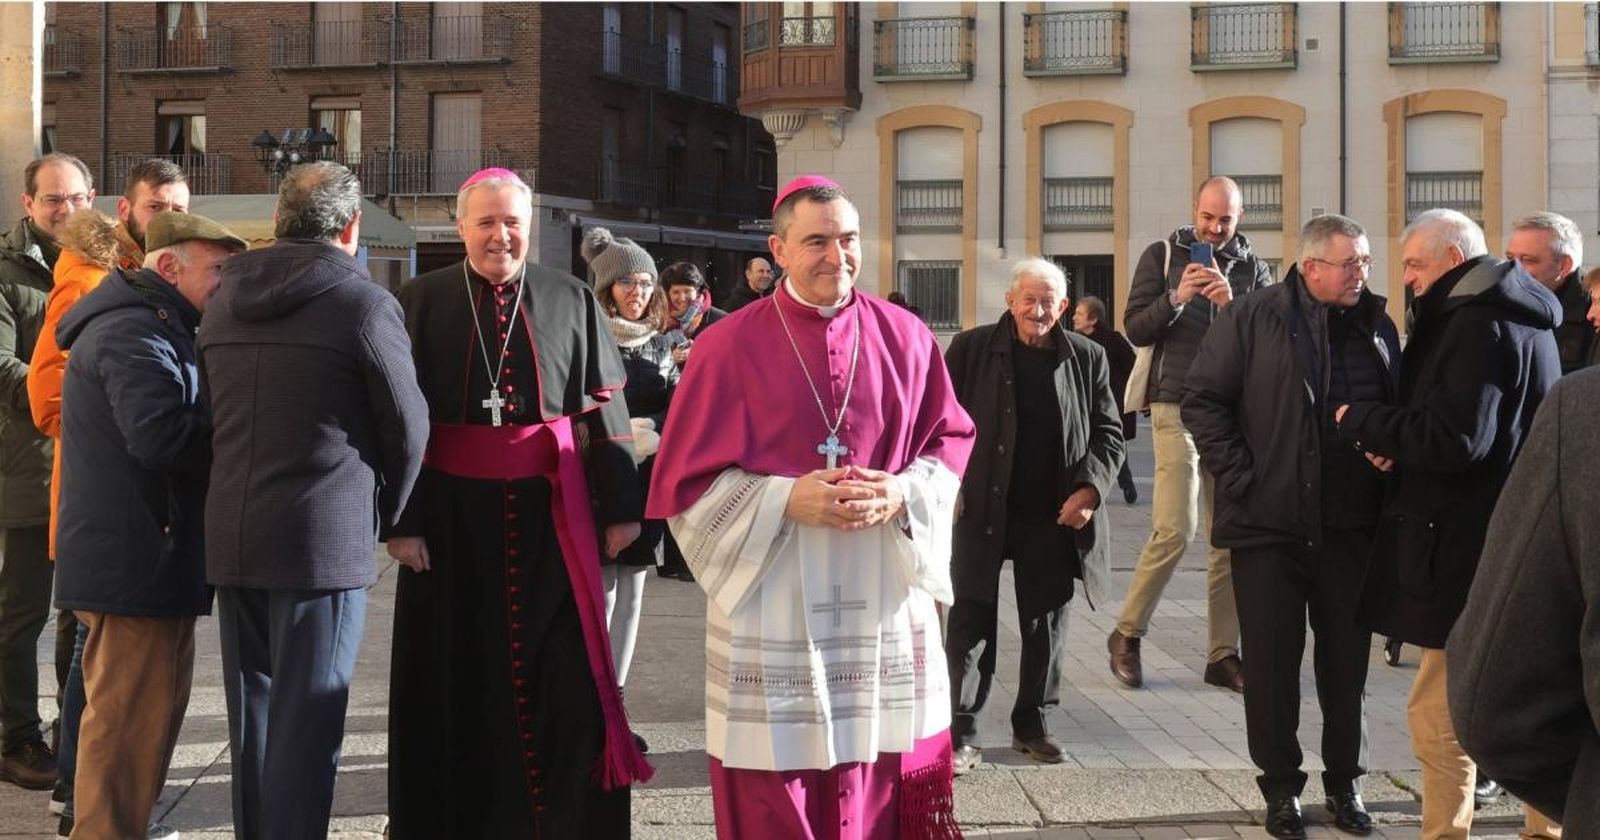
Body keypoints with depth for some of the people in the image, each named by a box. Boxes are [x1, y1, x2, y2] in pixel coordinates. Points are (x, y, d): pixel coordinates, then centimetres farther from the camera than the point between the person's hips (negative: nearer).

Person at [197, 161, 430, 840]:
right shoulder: (363, 303, -10)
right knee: (306, 716, -1)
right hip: (325, 536, -6)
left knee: (252, 709, 16)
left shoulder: (224, 300, 9)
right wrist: (384, 513, 12)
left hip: (229, 534, 6)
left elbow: (214, 415, 15)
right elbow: (408, 427, -4)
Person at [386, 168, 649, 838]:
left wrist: (620, 506, 0)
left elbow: (603, 411, 5)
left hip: (551, 512, 1)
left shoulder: (572, 300, 5)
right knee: (456, 675, 9)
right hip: (453, 513, 0)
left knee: (564, 673, 2)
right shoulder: (422, 301, 1)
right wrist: (401, 520, -8)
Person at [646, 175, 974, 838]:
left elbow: (950, 440, 8)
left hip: (884, 600, 3)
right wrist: (787, 500, -18)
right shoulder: (729, 346, -4)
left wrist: (900, 495, -13)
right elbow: (688, 478, -4)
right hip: (773, 605, -2)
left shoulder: (905, 337, 4)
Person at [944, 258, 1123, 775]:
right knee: (971, 621, 1)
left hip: (1053, 517, 2)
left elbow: (1108, 432, 9)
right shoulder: (971, 349, -1)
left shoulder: (1086, 358, 5)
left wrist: (1090, 487, -5)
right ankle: (961, 732, 6)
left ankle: (1033, 723, 26)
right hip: (981, 510, -2)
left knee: (1046, 622, 11)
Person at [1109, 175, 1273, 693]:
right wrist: (1177, 297, -16)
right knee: (1175, 530, -11)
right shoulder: (1164, 256, 6)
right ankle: (1126, 634, 7)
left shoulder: (1252, 269, 11)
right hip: (1178, 407, -3)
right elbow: (1136, 329, -1)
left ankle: (1223, 653, 12)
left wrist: (1232, 306, -15)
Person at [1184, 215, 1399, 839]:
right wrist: (1239, 475, -10)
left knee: (1346, 660, 10)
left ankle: (1345, 783, 24)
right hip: (1269, 522, -3)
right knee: (1272, 661, 5)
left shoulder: (1377, 324, 9)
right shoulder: (1254, 319, -4)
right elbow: (1203, 400, -5)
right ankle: (1281, 788, 18)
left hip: (1352, 526, 3)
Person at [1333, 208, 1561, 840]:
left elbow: (1454, 438, -25)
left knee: (1437, 711, -6)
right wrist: (1397, 444, 3)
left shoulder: (1477, 323, -17)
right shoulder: (1519, 315, 15)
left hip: (1471, 547, -11)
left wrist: (1360, 422, -12)